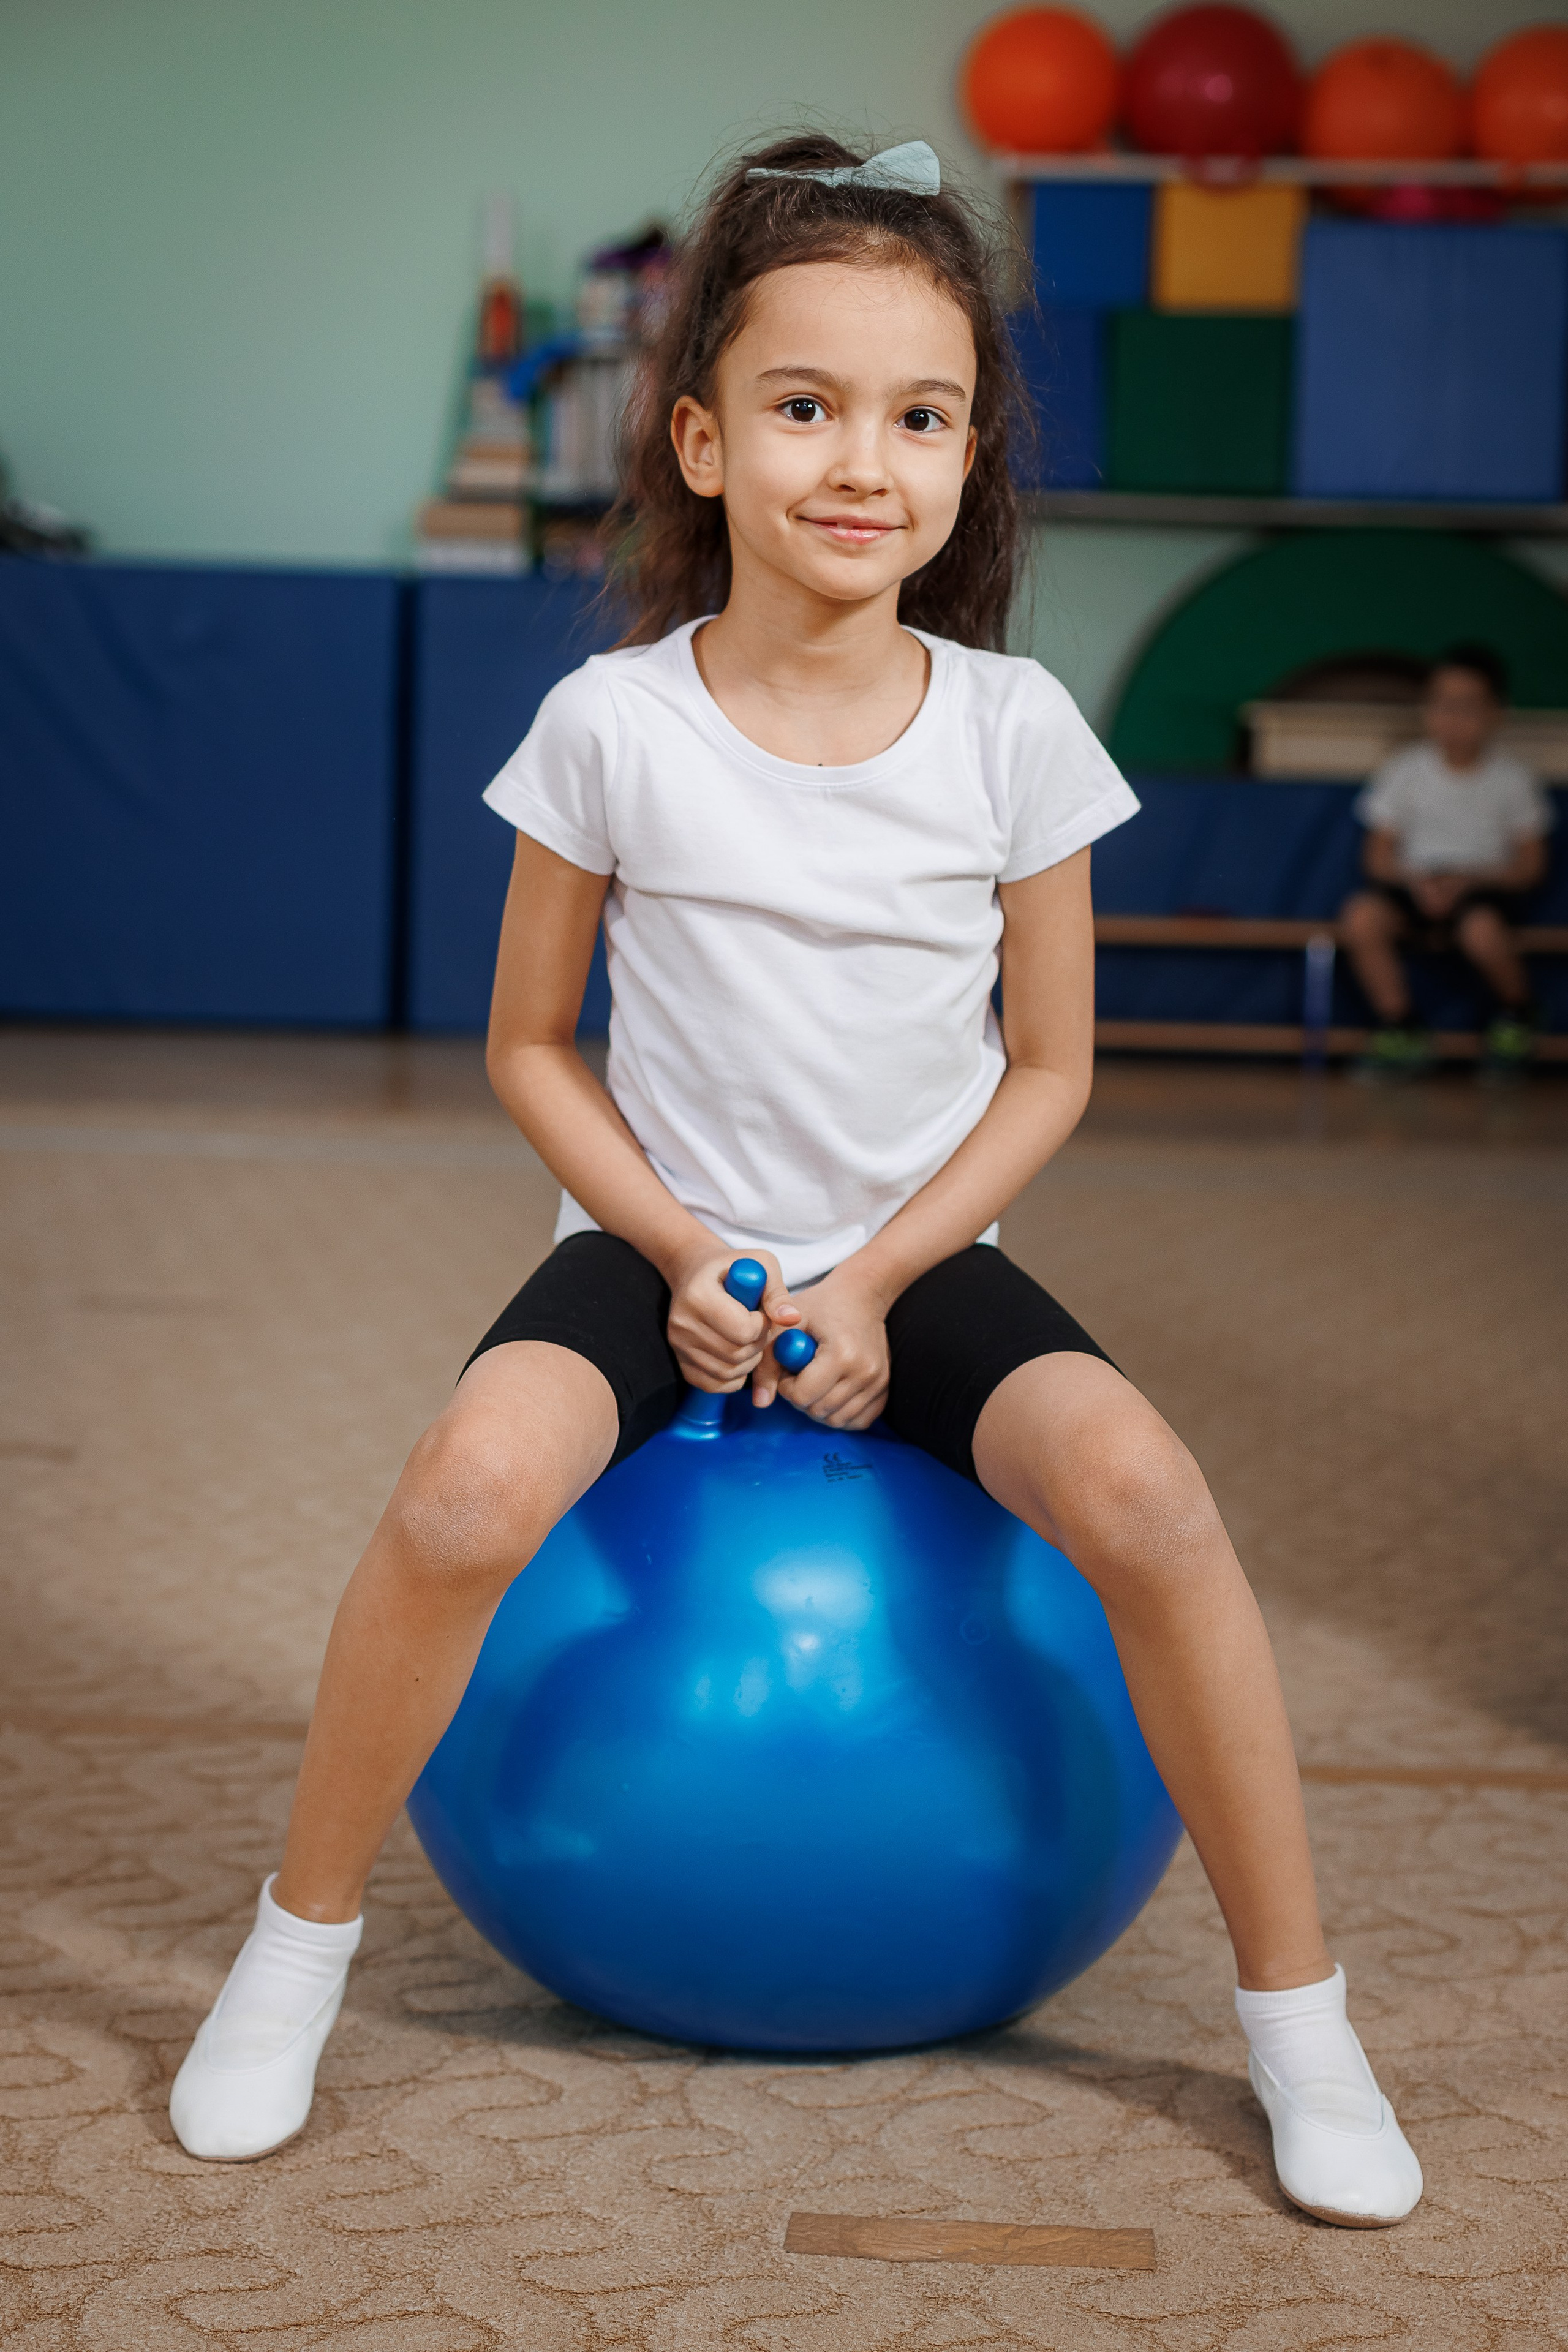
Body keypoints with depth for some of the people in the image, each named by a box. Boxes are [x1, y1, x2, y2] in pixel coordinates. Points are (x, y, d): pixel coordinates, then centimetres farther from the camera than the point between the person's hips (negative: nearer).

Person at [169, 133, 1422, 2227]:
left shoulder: (1011, 728, -6)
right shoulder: (612, 725, -8)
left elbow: (1049, 1067, 1)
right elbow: (530, 1045, 1)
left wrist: (876, 1278, -12)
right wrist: (681, 1253, -13)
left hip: (924, 1254, 1)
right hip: (662, 1245, 0)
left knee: (1143, 1493, -28)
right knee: (474, 1484, -31)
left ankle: (1299, 2017, -9)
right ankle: (297, 1951, -7)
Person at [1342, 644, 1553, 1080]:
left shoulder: (1512, 779, 1)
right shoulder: (1404, 772, 4)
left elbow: (1531, 865, 1)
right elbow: (1379, 856, 5)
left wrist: (1467, 879, -15)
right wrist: (1416, 881, -17)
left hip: (1484, 887, -2)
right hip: (1414, 885, 2)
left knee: (1483, 933, -37)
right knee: (1361, 917, -30)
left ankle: (1516, 1014, -1)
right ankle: (1401, 1032, -15)